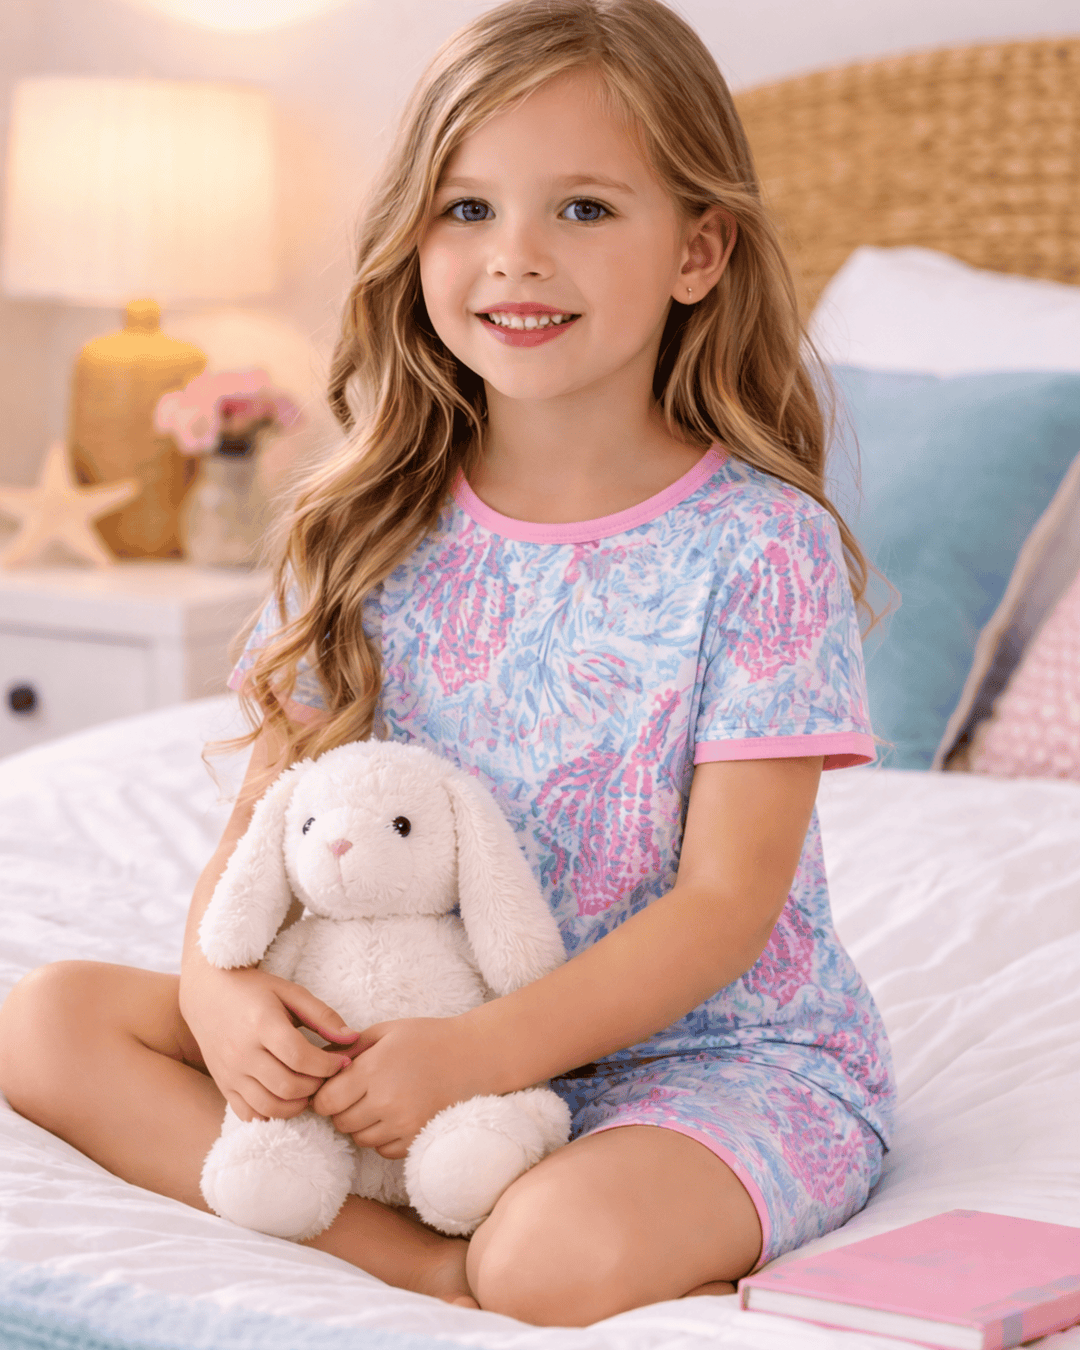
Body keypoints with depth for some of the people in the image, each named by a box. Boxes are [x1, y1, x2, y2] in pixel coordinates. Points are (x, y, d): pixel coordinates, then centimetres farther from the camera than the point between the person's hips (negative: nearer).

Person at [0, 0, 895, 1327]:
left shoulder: (762, 544, -13)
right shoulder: (375, 528, 2)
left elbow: (728, 901, -15)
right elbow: (268, 814, 4)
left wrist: (481, 1052, -25)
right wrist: (223, 983, -18)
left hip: (714, 1054, -6)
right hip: (420, 1031, 6)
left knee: (564, 1255, -39)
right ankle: (428, 1258, -19)